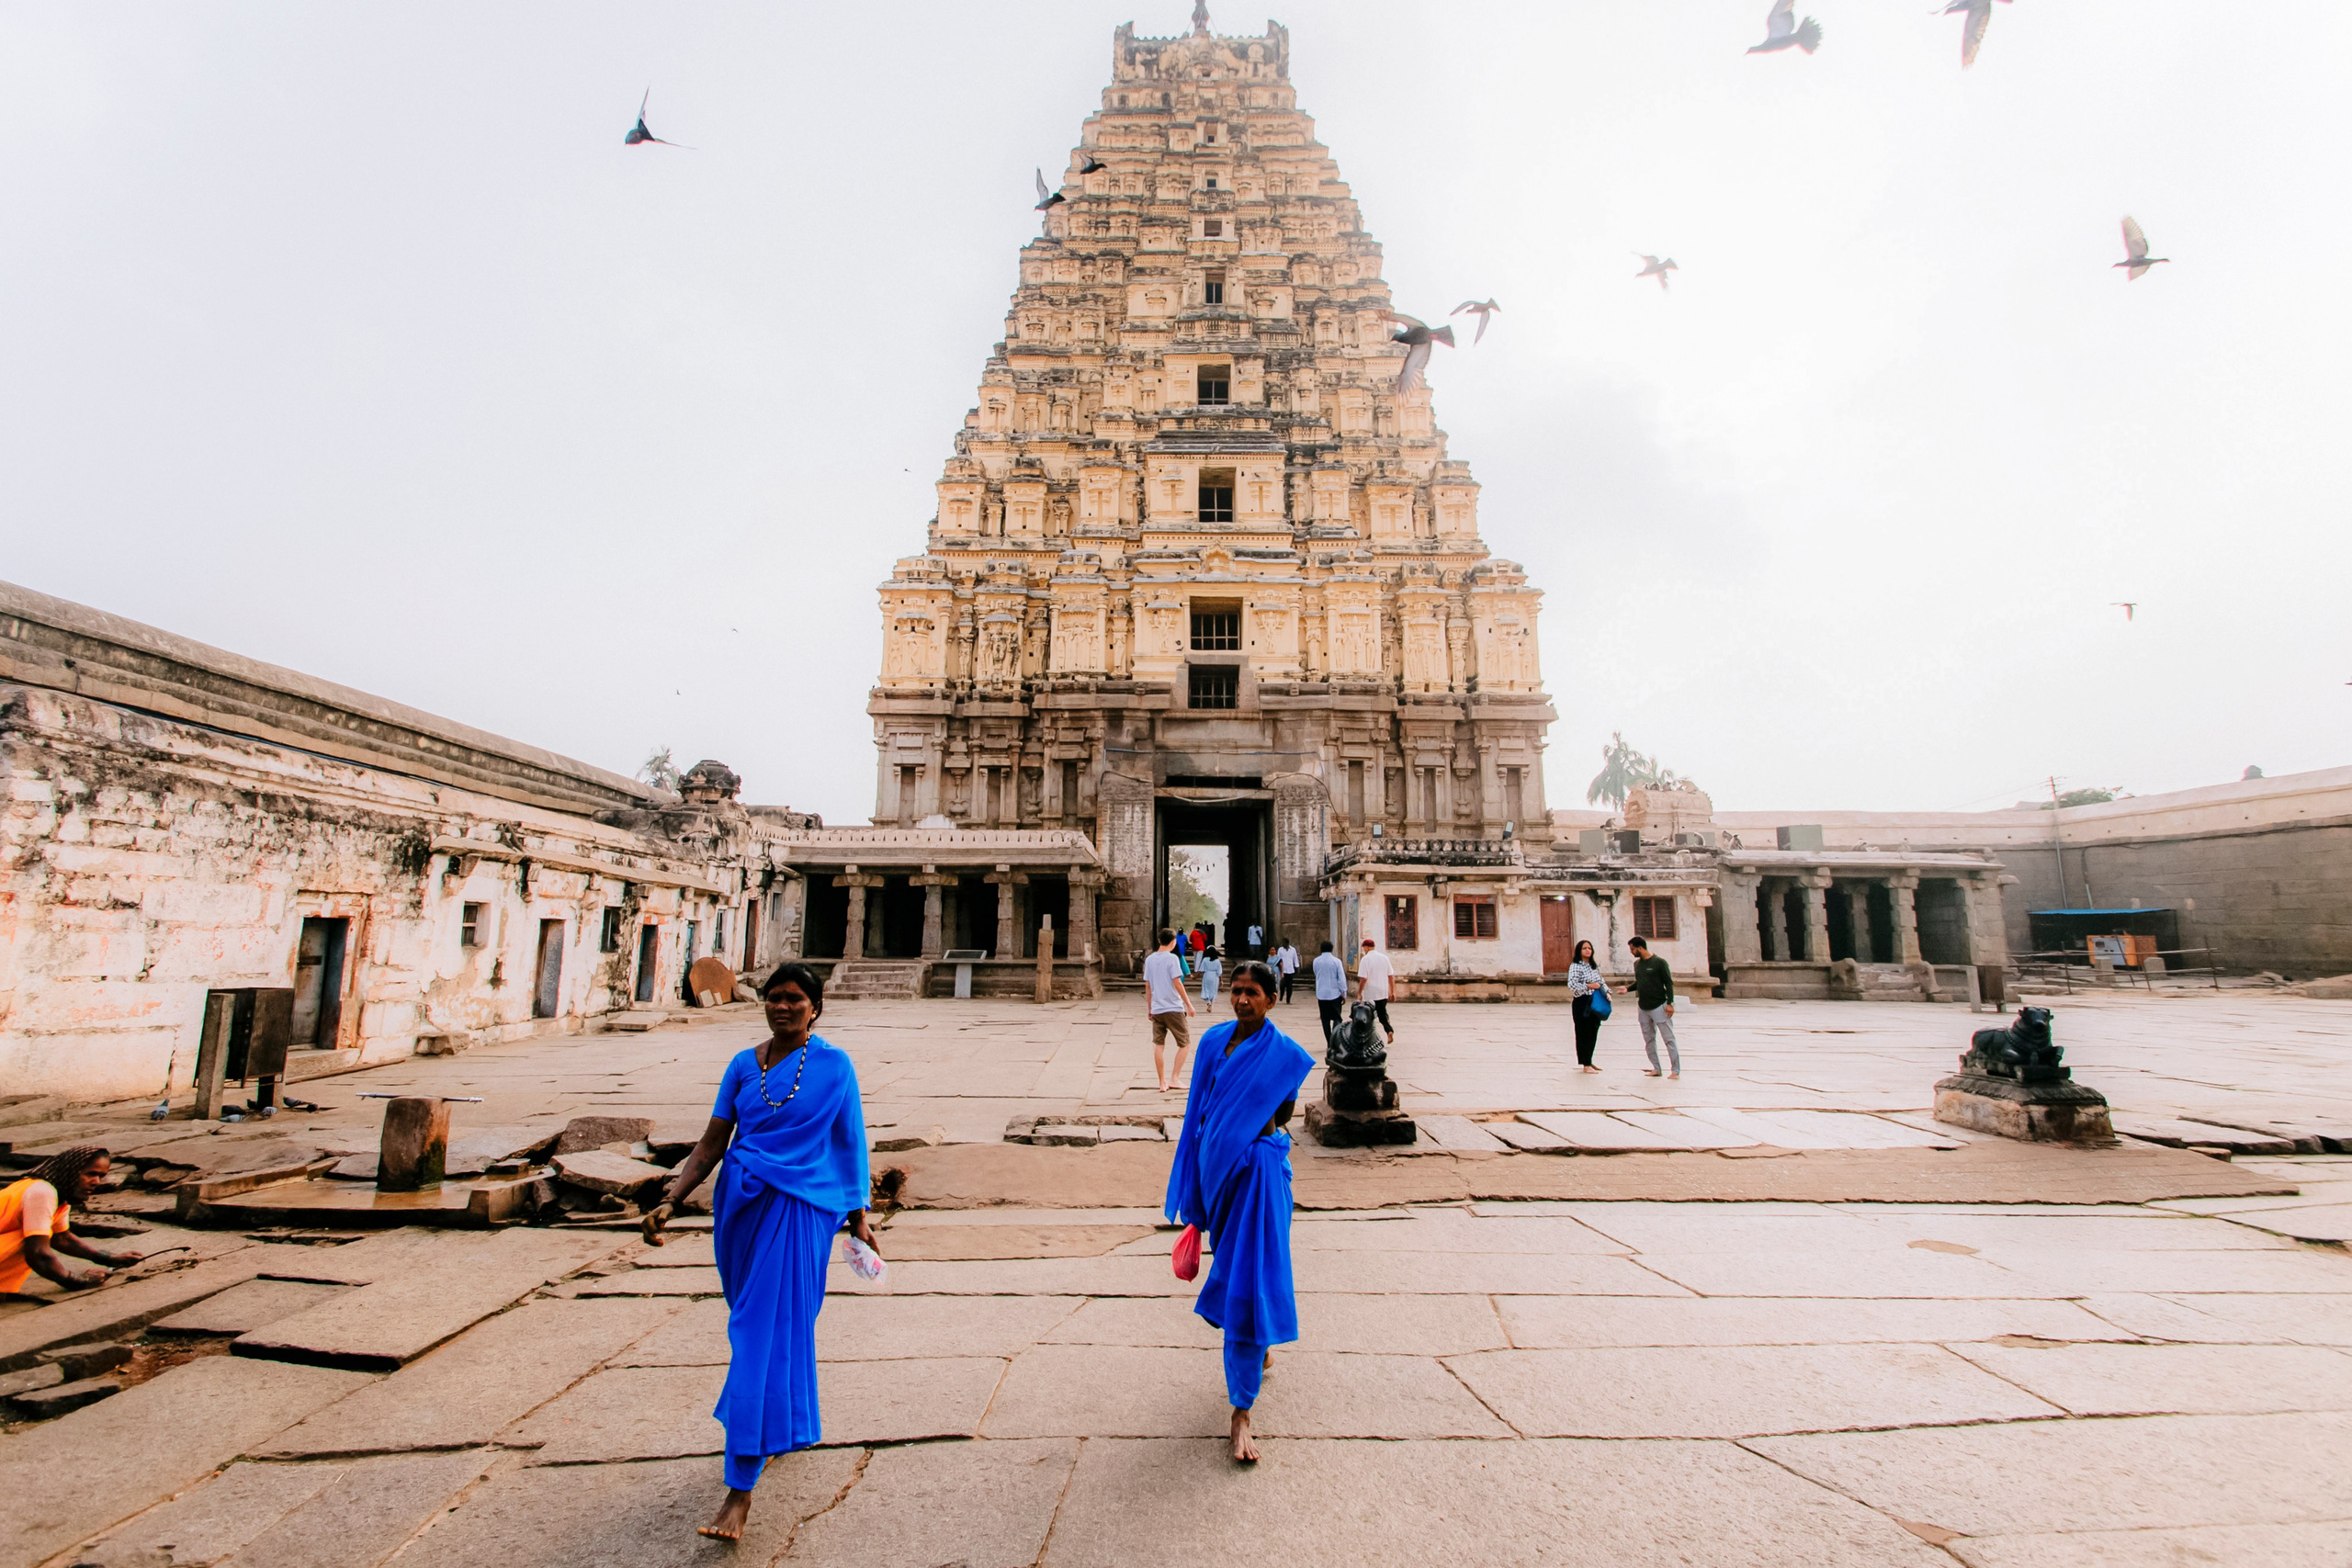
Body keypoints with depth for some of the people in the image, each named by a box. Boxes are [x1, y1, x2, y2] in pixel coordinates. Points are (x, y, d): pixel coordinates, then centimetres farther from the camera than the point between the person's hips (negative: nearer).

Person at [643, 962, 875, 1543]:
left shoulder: (834, 1065, -4)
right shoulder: (743, 1065, 5)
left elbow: (850, 1142, 1)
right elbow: (712, 1142, 7)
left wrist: (859, 1212, 3)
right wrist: (670, 1200, -3)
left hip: (797, 1210, -4)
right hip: (740, 1204, 5)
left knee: (769, 1333, -6)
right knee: (752, 1323, 18)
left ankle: (740, 1490, 2)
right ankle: (777, 1432, 43)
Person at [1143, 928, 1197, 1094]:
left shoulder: (1149, 960, 8)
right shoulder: (1172, 958, -9)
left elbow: (1147, 987, 11)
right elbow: (1177, 983, -13)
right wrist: (1188, 1004, -6)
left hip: (1156, 1010, 5)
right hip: (1174, 1009, -5)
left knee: (1159, 1046, 8)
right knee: (1185, 1043, 8)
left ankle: (1163, 1083, 11)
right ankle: (1174, 1079, 2)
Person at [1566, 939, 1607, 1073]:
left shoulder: (1594, 966, 15)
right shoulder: (1575, 966, -9)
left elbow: (1601, 981, 20)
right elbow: (1572, 984, -19)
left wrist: (1606, 992, 2)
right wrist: (1589, 986, -18)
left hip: (1595, 1003, 7)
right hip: (1581, 1003, -7)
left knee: (1593, 1033, 12)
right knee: (1583, 1033, -2)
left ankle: (1589, 1062, 25)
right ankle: (1585, 1064, 3)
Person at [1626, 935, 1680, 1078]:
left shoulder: (1659, 963, -9)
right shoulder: (1637, 964, 10)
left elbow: (1669, 983, -8)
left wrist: (1669, 1003, -15)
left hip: (1659, 1006, -7)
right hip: (1643, 1008, 7)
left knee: (1669, 1038, -4)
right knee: (1649, 1040, 9)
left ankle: (1676, 1070, 1)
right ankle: (1656, 1068, 15)